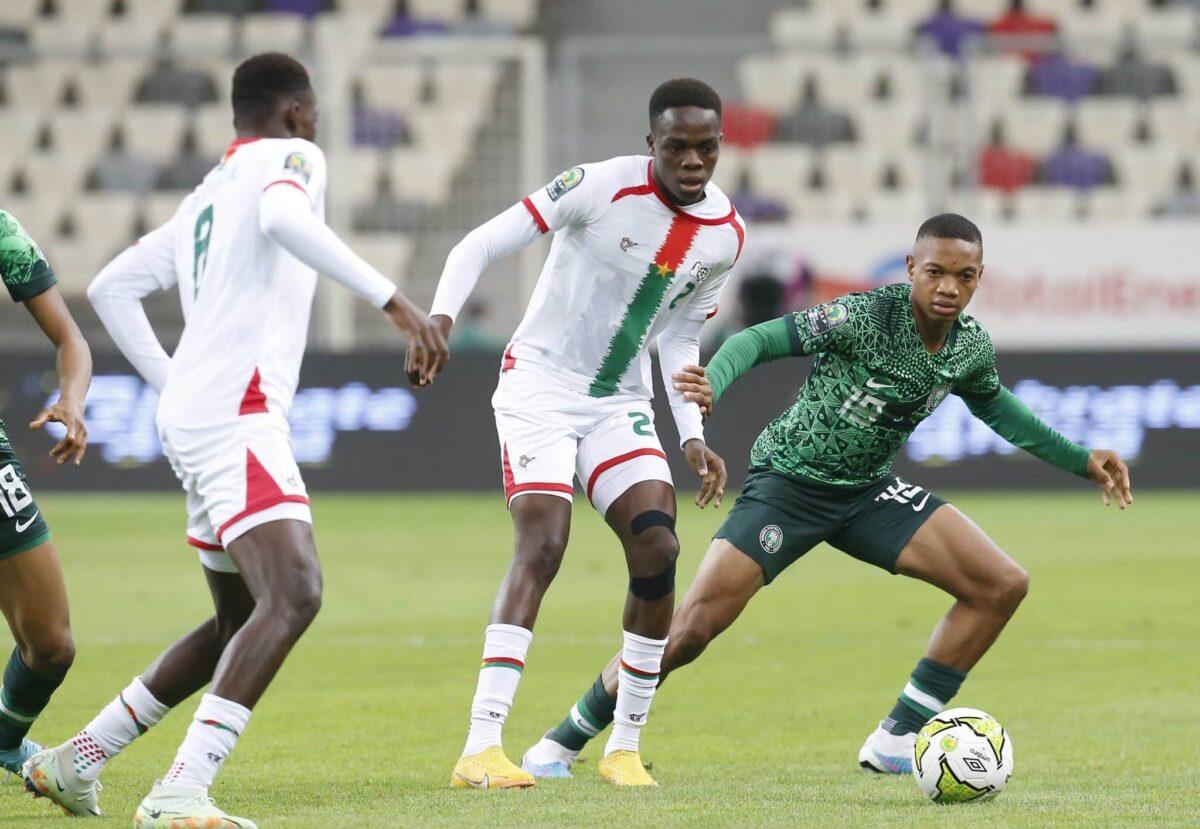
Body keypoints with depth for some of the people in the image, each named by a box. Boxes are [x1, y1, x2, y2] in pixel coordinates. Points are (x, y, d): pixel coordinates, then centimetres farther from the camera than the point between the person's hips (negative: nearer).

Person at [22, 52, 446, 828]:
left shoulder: (205, 199, 26)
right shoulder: (289, 157, 0)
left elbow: (112, 288, 30)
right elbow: (285, 217, -24)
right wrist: (395, 301, -29)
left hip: (194, 412, 10)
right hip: (237, 414, -10)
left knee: (240, 624, 20)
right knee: (293, 596, -22)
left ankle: (74, 761, 25)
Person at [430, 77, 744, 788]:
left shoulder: (725, 234, 1)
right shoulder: (602, 188, -17)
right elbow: (484, 243, -15)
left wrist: (692, 435, 4)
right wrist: (441, 315, -31)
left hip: (621, 405, 6)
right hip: (541, 384, -5)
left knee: (658, 549, -9)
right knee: (542, 548, -21)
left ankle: (625, 748, 4)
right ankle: (481, 750, -25)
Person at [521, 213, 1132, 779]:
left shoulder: (971, 349, -4)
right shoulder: (865, 317, -23)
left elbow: (993, 405, 19)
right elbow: (762, 339, -25)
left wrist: (1080, 460, 18)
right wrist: (712, 386, -45)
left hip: (868, 490, 6)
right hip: (789, 479, -6)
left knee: (1002, 586, -7)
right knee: (697, 622, -17)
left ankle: (896, 741, 0)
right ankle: (565, 740, 2)